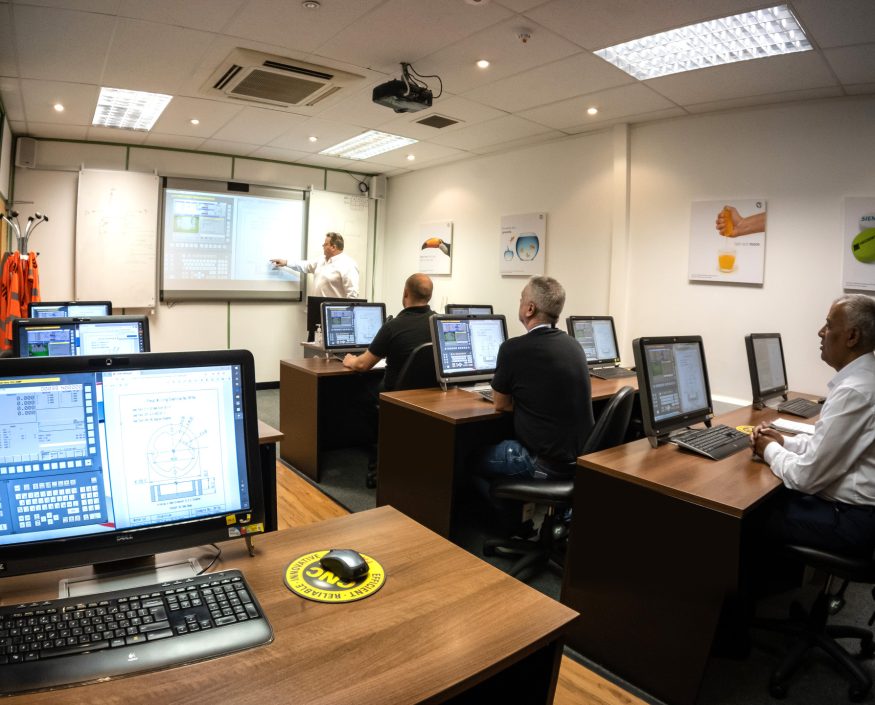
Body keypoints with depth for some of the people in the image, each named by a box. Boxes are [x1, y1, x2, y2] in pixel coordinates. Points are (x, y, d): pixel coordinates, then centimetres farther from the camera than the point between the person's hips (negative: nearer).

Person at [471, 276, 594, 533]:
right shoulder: (573, 344, 3)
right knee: (497, 448, 31)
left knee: (473, 461, 17)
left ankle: (515, 531, 24)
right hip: (580, 455, 8)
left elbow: (501, 404, -3)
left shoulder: (514, 348, -18)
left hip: (547, 463, -7)